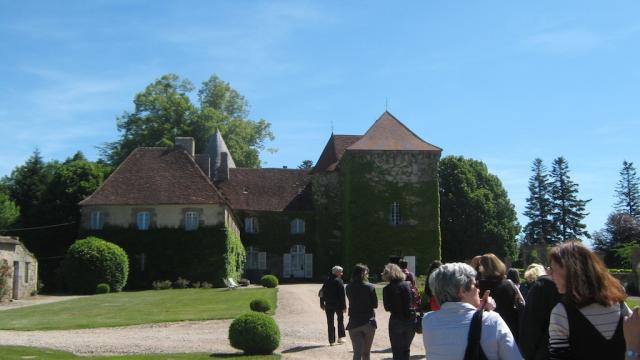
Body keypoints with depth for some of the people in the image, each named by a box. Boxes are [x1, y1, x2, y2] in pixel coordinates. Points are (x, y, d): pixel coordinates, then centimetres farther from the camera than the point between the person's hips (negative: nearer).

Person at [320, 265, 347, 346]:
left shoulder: (326, 281, 7)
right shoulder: (339, 281, -11)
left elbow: (322, 293, 10)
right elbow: (342, 295, -14)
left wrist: (322, 304, 17)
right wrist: (344, 306, -11)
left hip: (328, 305, 4)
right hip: (338, 305, -4)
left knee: (330, 322, 7)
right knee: (340, 320, 16)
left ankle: (331, 340, 6)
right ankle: (340, 337, 15)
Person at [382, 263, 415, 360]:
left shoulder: (387, 289, -11)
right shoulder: (408, 285, -3)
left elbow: (387, 308, -6)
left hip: (396, 322, -3)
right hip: (411, 321, 3)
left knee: (397, 352, 9)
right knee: (406, 349, 20)